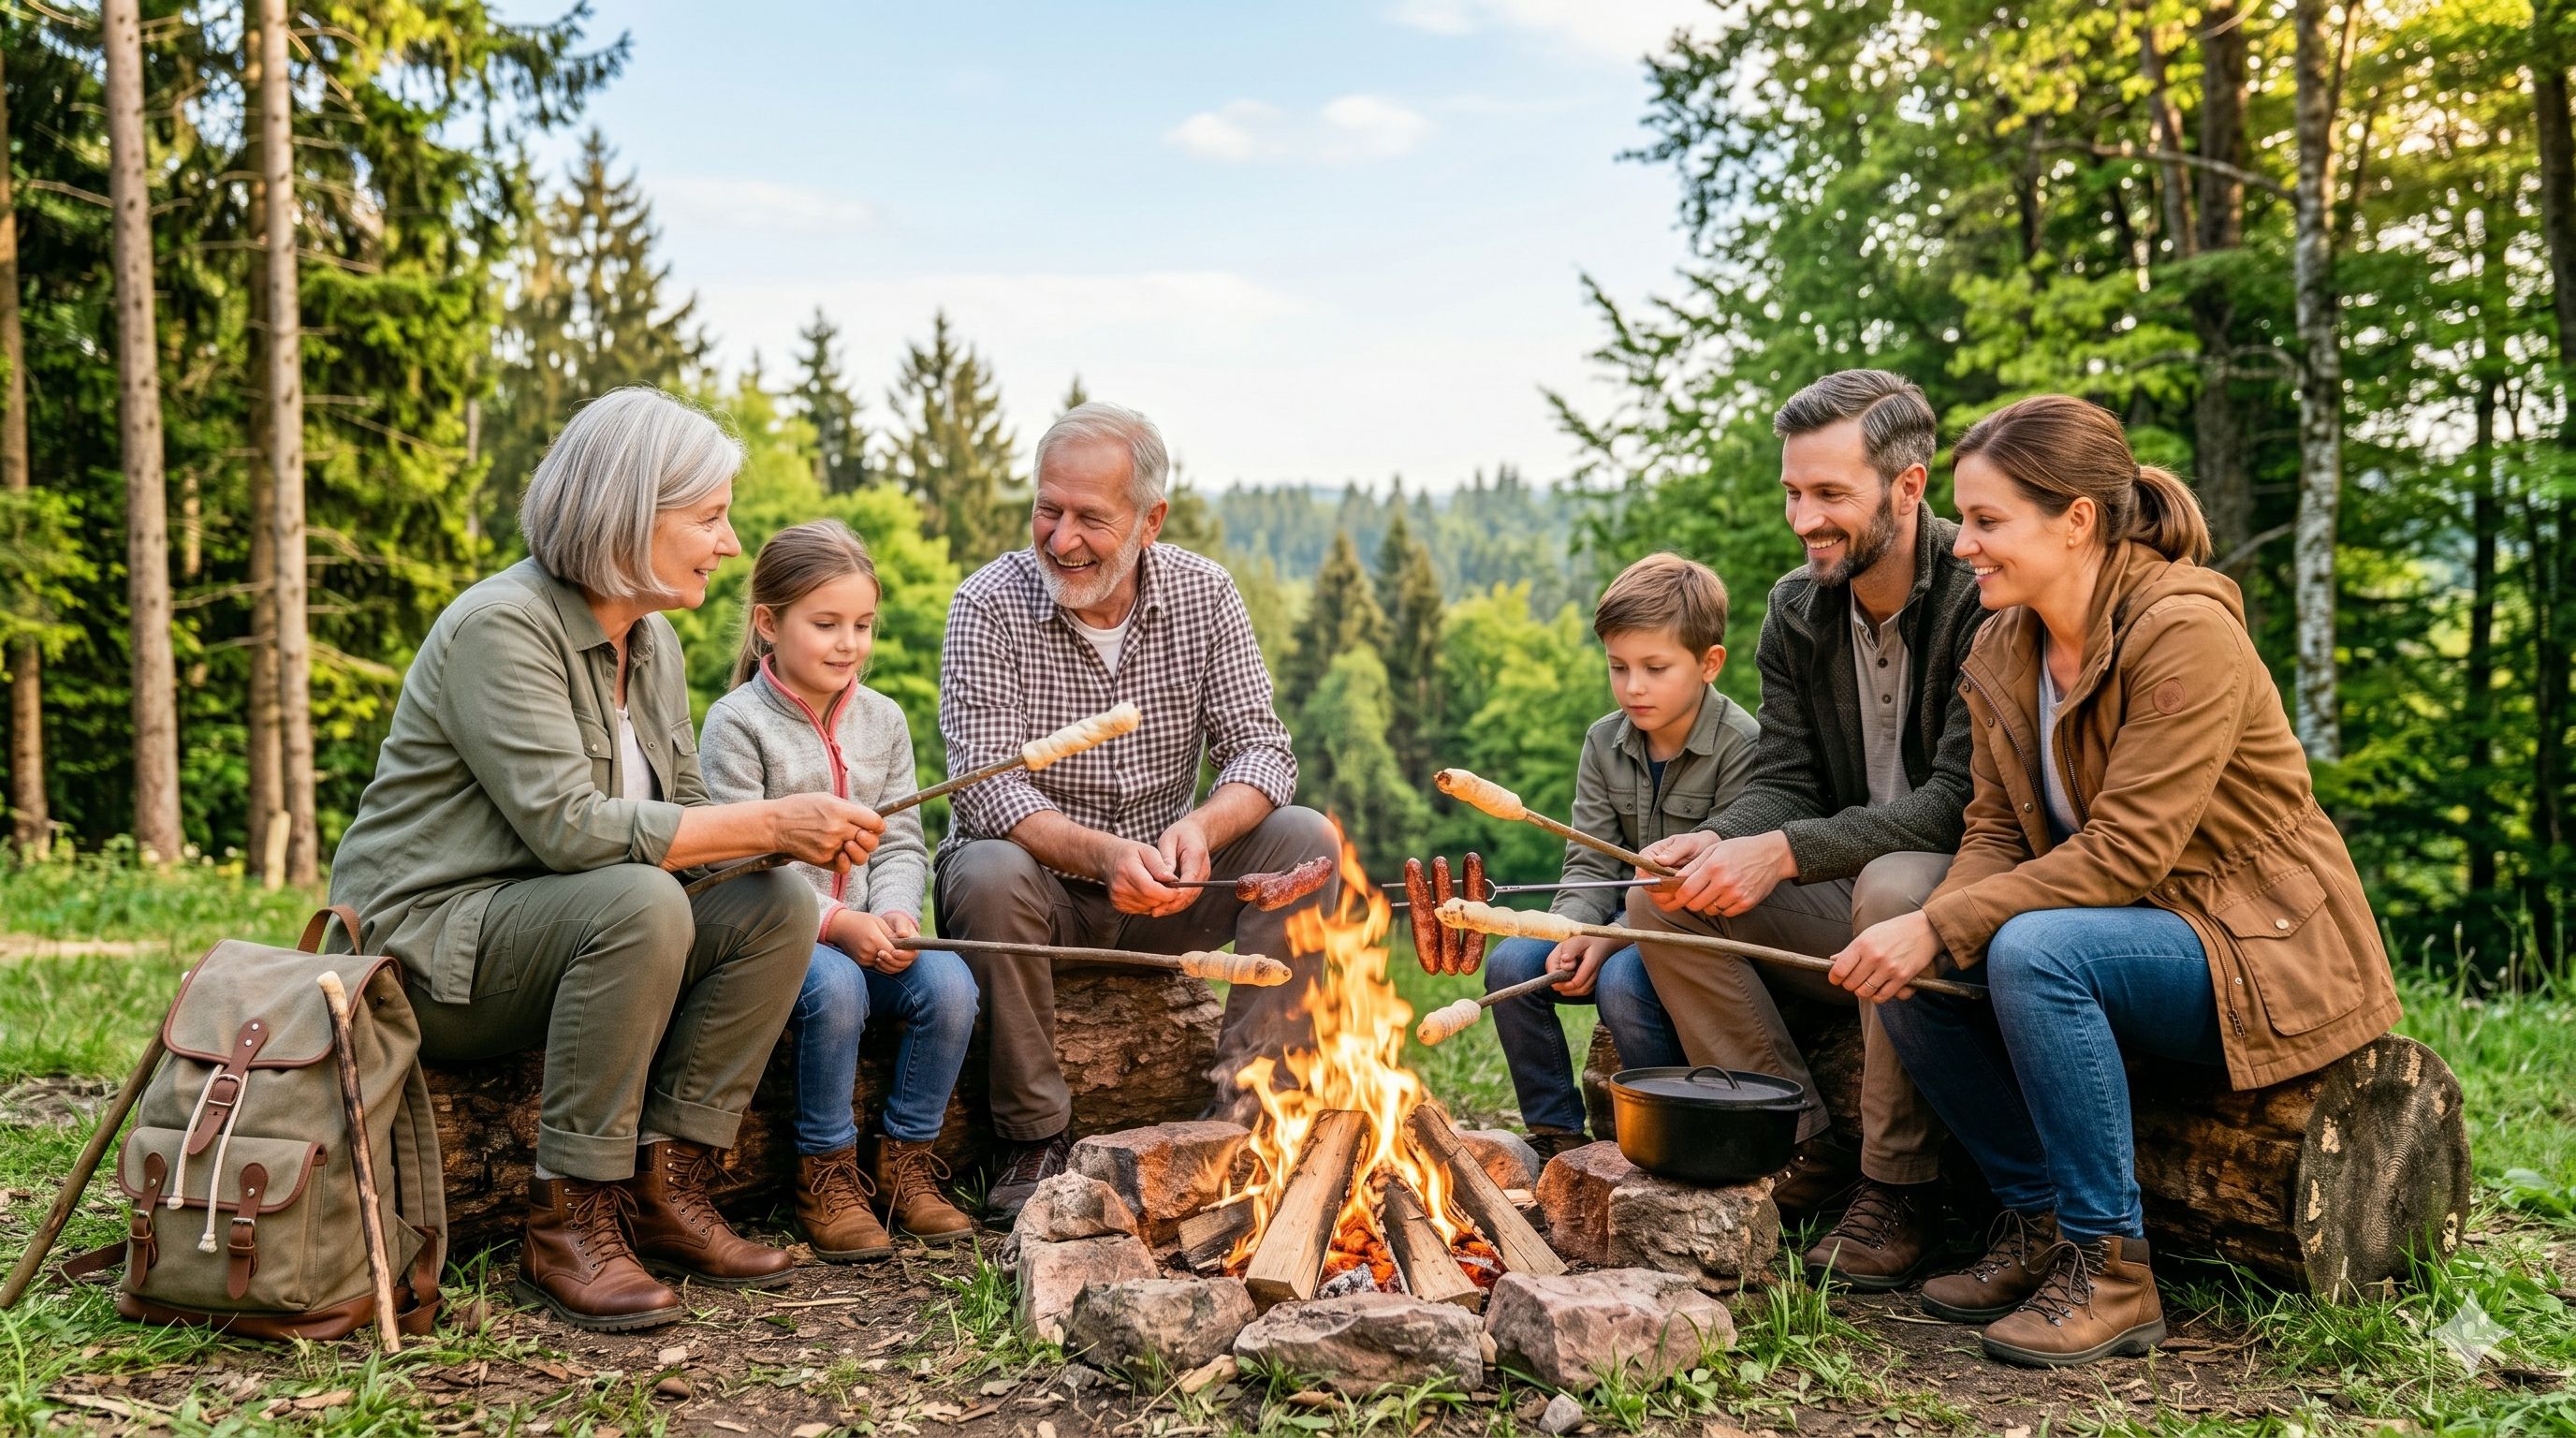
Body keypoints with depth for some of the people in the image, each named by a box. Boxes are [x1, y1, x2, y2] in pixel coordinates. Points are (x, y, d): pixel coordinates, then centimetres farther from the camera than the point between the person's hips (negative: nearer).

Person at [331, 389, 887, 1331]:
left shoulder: (652, 643, 8)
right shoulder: (500, 627, -19)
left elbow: (683, 819, 7)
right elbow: (570, 826, -28)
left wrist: (810, 836, -13)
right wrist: (770, 822, -26)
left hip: (562, 929, 8)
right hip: (426, 946, -8)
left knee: (780, 906, -11)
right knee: (639, 904, -34)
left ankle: (665, 1188, -8)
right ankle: (566, 1224, -24)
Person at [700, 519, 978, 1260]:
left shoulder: (882, 720, 12)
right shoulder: (736, 725, -6)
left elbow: (901, 843, 9)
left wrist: (895, 913, -13)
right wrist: (836, 922, -22)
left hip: (868, 929, 5)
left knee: (949, 982, -22)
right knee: (835, 986, -35)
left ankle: (904, 1161, -3)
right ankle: (824, 1173, -14)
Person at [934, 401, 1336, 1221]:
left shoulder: (1204, 596, -4)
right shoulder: (988, 607, -13)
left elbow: (1261, 750, -9)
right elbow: (982, 786, -22)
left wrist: (1199, 829, -32)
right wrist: (1102, 854, -40)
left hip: (1163, 887, 3)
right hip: (1043, 881, -3)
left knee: (1306, 841, -19)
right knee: (988, 874, -35)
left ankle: (1244, 1108, -14)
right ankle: (1034, 1139, -18)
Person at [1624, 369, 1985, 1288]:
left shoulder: (1981, 600, -18)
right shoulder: (1797, 610, 4)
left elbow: (1962, 798, -25)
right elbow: (1783, 781, 2)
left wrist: (1786, 852, -31)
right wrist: (1716, 842, -21)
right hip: (1848, 902, 7)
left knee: (1895, 887, -38)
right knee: (1661, 900, -10)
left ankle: (1898, 1187, -20)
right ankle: (1802, 1145, -4)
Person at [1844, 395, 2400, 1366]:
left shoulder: (2185, 630, -22)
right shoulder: (2003, 649, 2)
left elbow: (2126, 853, -27)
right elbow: (1997, 831, 2)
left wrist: (1939, 927, -29)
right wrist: (1929, 931, -19)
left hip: (2261, 950, -7)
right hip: (2127, 925, 8)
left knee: (2034, 950, -33)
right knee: (1910, 983, -12)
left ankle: (2109, 1267, -18)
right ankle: (2035, 1222, 4)